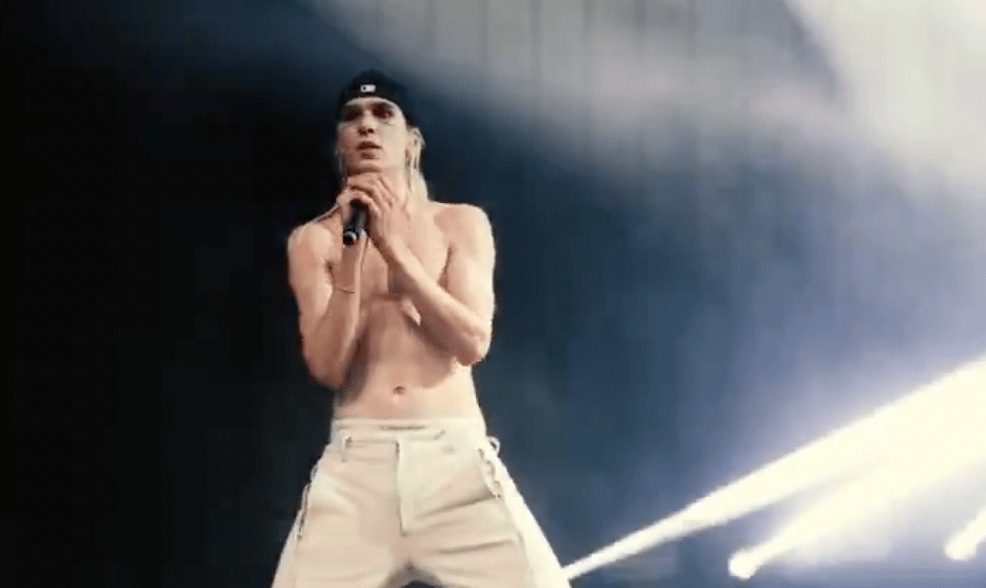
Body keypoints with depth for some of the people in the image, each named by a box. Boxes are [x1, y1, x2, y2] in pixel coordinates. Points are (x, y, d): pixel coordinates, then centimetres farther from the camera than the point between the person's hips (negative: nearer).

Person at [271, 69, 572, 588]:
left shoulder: (461, 223, 12)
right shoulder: (313, 240, 11)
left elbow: (472, 342, -2)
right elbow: (327, 367, 0)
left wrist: (394, 247, -8)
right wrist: (352, 251, -9)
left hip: (456, 456, 0)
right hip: (355, 462, 0)